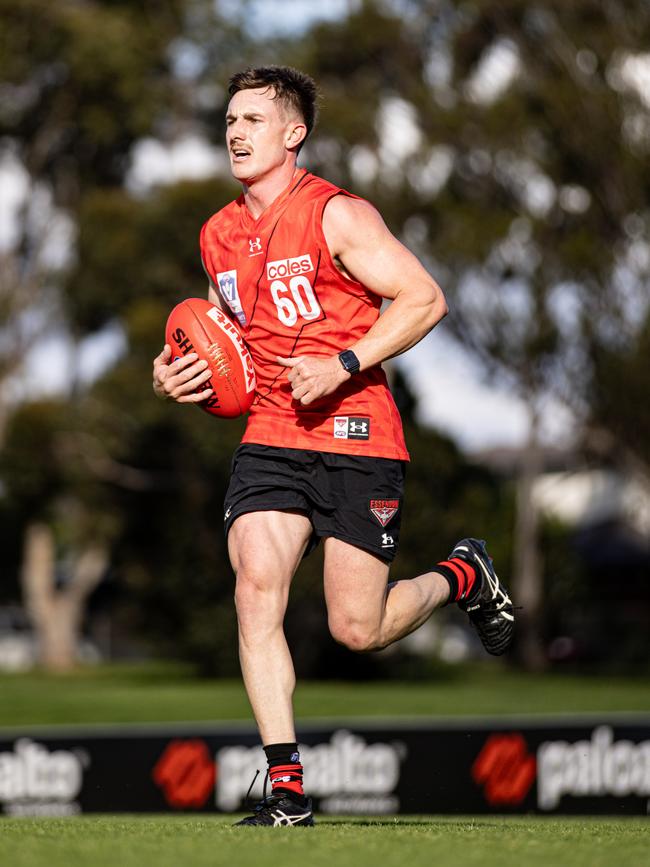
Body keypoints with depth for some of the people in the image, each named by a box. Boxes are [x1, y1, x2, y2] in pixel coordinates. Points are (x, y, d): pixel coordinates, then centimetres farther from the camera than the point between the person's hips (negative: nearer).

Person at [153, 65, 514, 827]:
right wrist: (179, 376, 6)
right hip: (269, 439, 5)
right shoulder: (219, 235, 11)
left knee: (357, 630, -3)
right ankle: (286, 788, -10)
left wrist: (342, 365, -20)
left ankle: (462, 578, 30)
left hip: (355, 437, -5)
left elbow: (424, 299, -11)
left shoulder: (337, 216, -9)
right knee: (255, 593, -14)